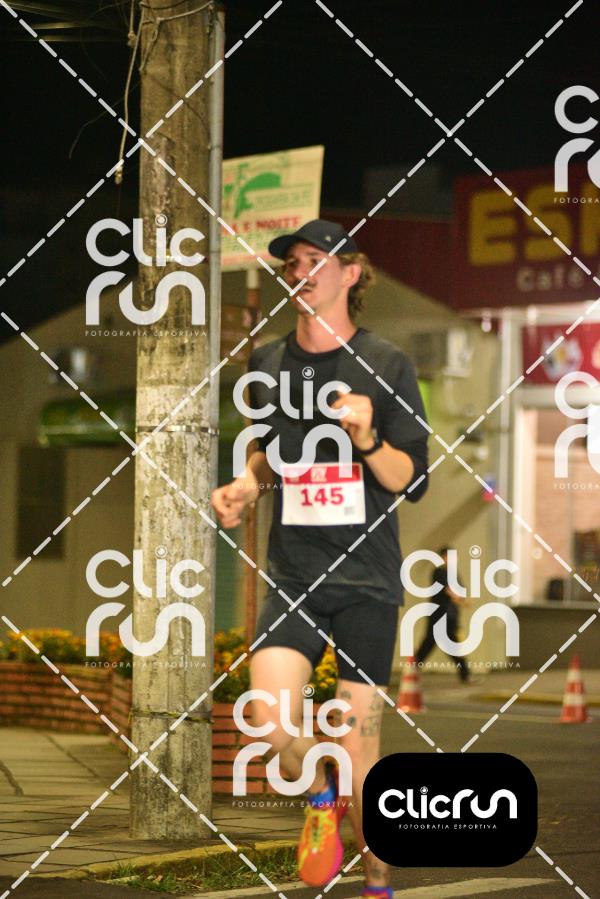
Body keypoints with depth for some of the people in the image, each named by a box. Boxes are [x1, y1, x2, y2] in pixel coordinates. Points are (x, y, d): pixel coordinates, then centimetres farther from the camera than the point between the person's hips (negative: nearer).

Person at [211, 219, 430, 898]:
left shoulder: (386, 366, -2)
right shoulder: (267, 366, 8)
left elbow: (413, 482, -2)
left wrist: (367, 439, -20)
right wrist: (246, 486, 6)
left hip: (366, 576, -2)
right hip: (293, 574, 2)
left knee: (358, 751, -2)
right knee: (271, 724, -19)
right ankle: (320, 799, 14)